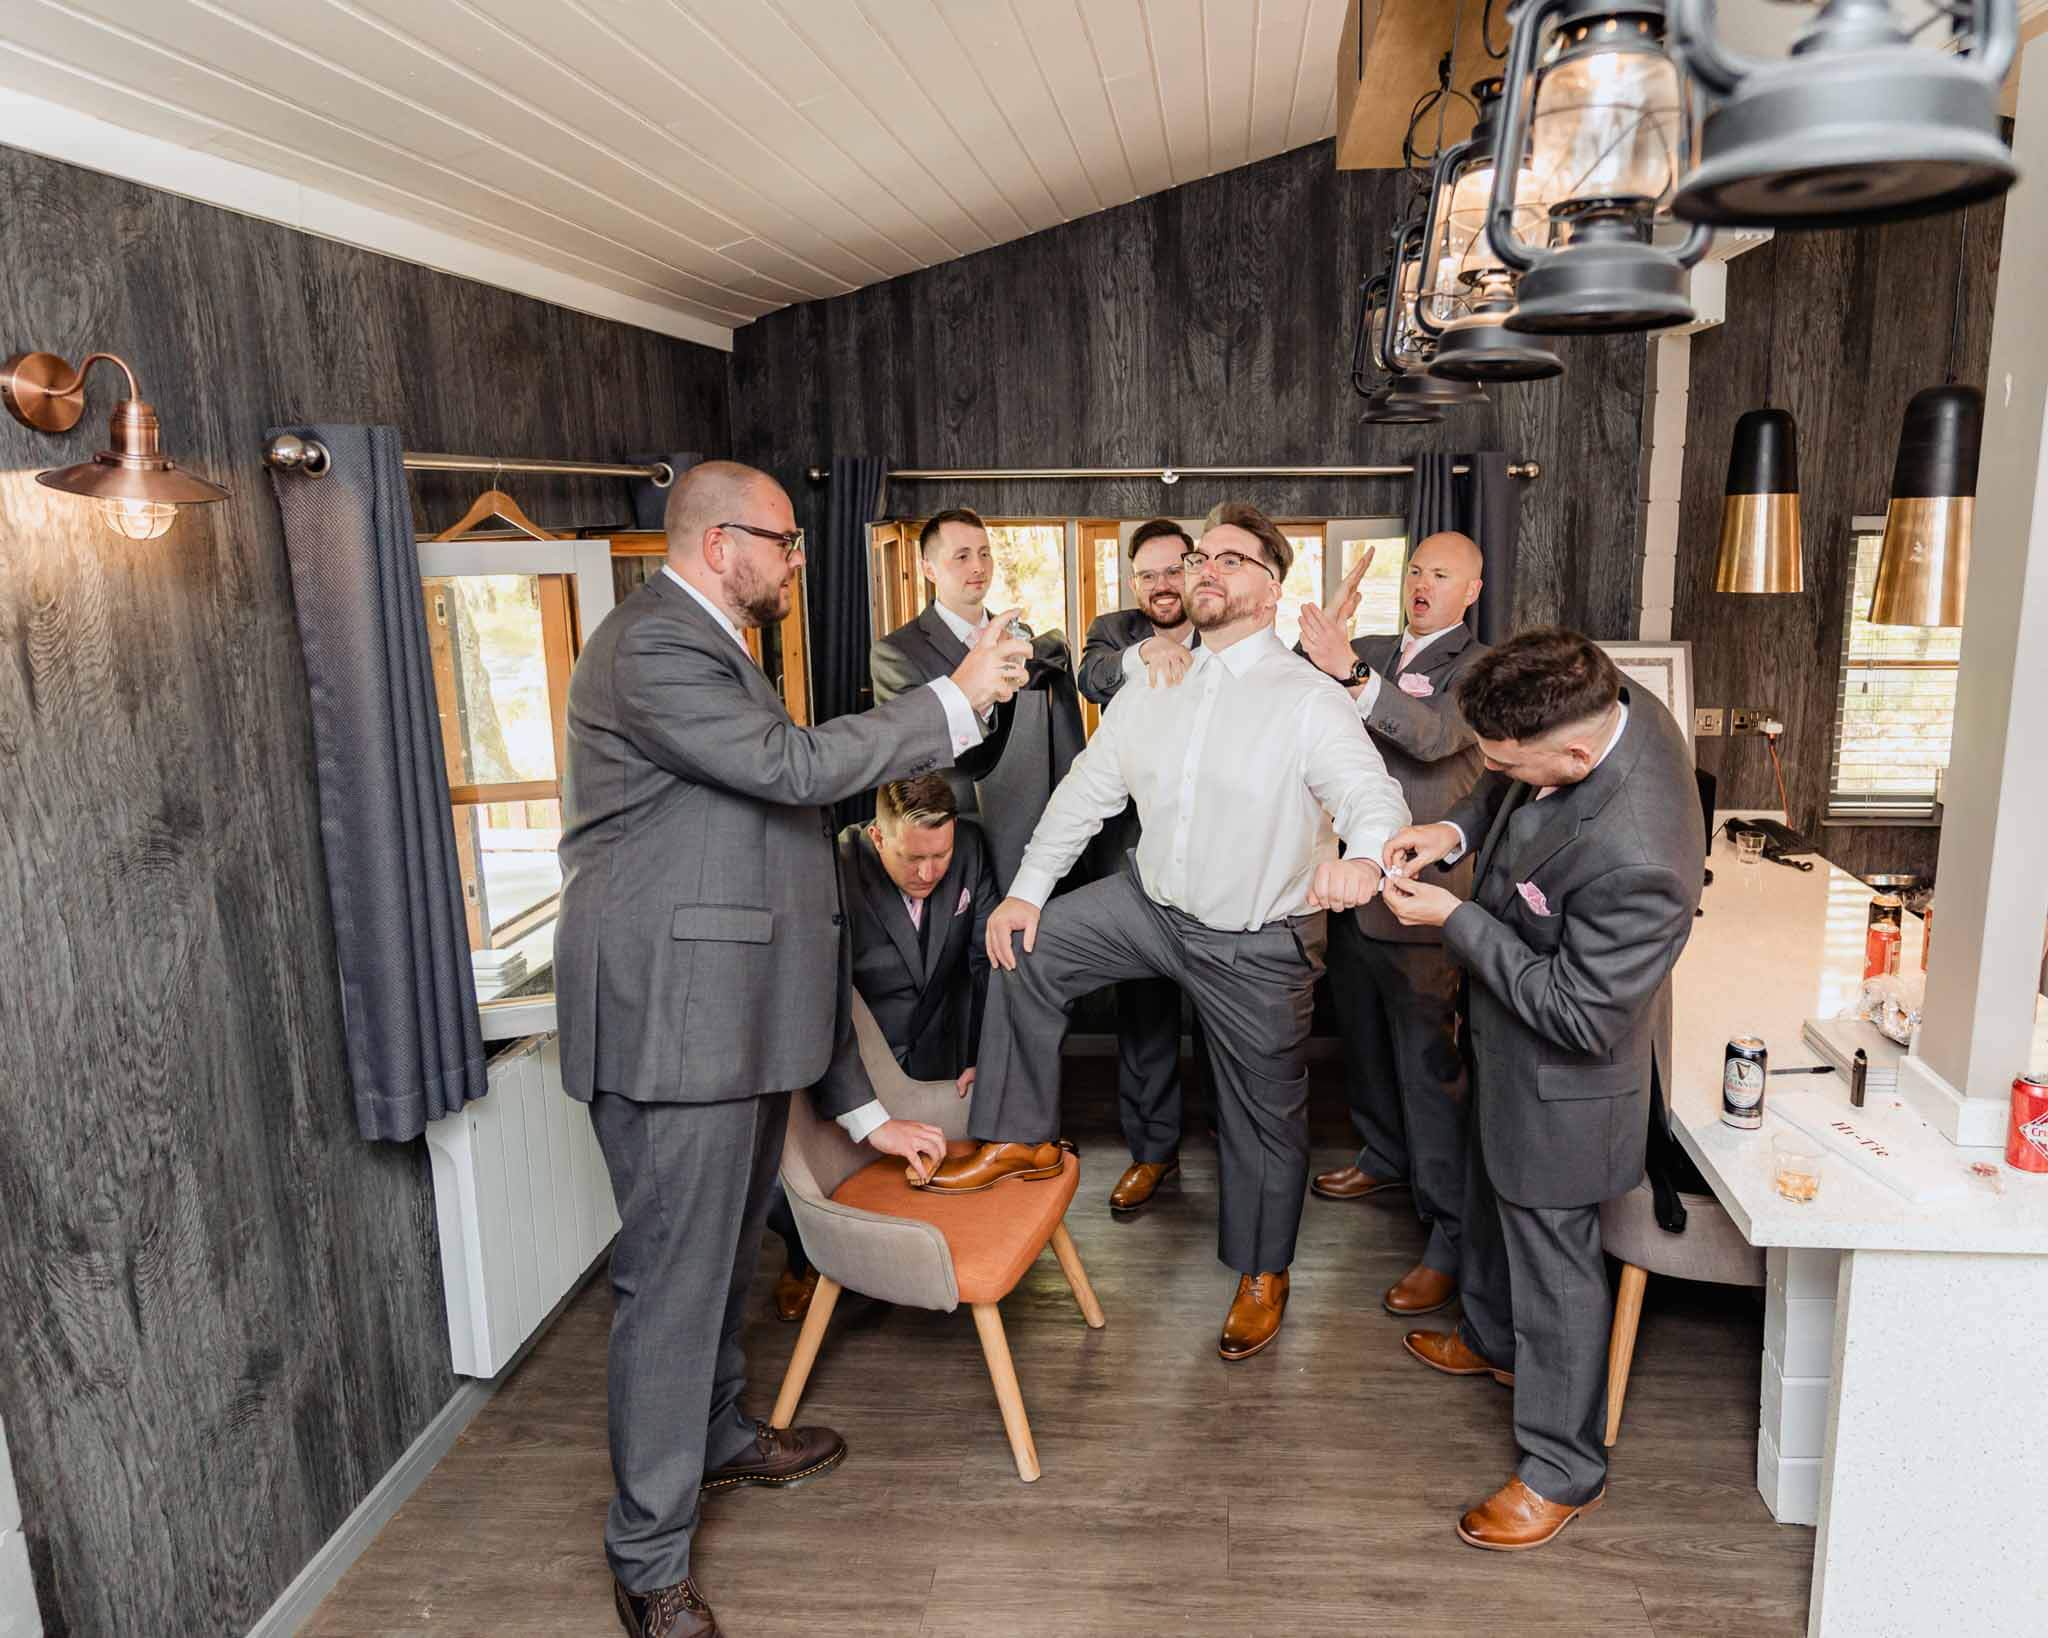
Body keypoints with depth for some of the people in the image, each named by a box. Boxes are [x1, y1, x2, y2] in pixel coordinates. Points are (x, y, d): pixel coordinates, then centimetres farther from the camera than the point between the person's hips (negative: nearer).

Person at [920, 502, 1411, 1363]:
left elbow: (1377, 799, -28)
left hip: (1260, 945, -4)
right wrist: (1026, 889, -3)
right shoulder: (1154, 686, 1)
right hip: (1154, 903, 5)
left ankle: (1263, 1274, 35)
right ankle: (1022, 1138, 8)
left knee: (1265, 1115, 10)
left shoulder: (1311, 700, -16)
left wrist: (1362, 857, -52)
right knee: (1026, 948, -8)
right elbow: (1087, 790, 4)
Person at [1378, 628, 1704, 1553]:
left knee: (1553, 1257, 11)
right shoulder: (1601, 705, -16)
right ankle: (1493, 1339, 59)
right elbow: (1507, 792, 6)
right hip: (1507, 1054, 9)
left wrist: (1453, 920, -27)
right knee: (1493, 1196, 31)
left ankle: (1565, 1468, 35)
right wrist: (1457, 829, -13)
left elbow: (1580, 1016, -30)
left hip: (1561, 1083, -9)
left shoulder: (1634, 861, -42)